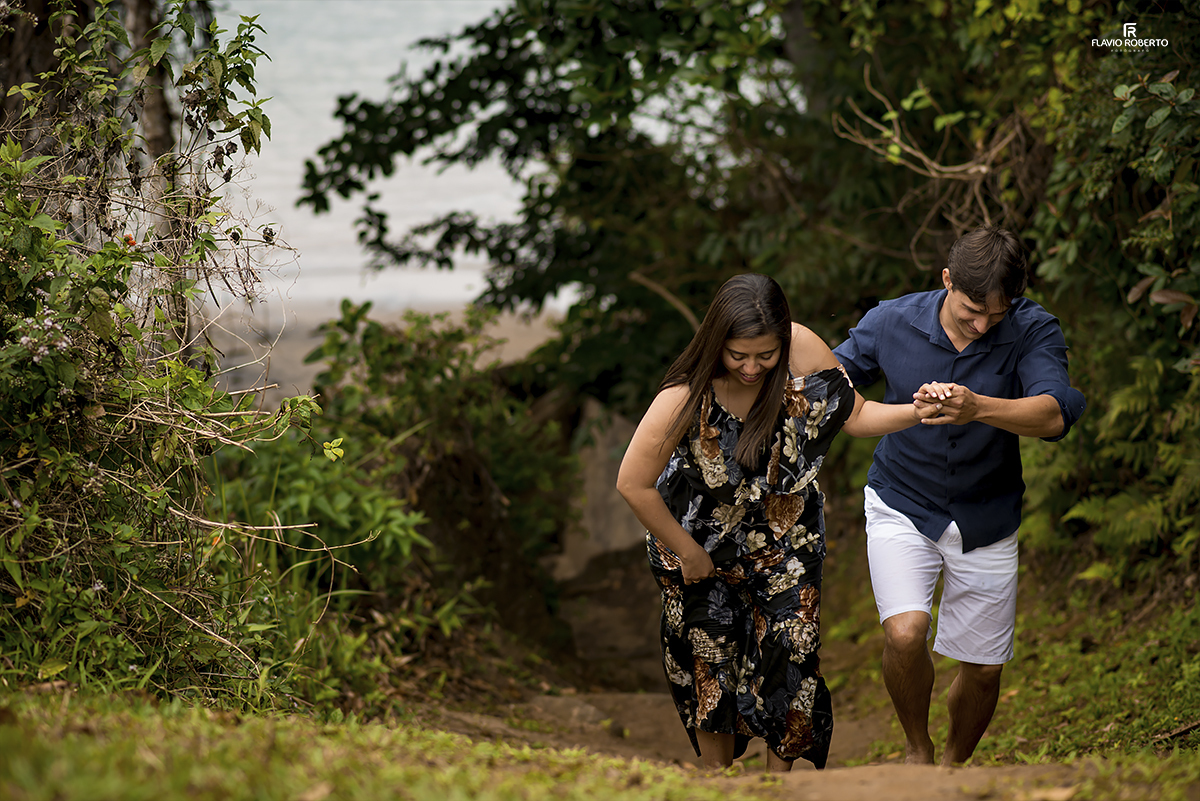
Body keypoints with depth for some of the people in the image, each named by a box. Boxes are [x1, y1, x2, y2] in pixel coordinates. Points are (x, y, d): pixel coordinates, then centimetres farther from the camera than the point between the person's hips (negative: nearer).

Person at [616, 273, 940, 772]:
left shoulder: (803, 350, -23)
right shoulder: (686, 396, -32)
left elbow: (854, 416, -9)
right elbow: (633, 484, -23)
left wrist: (916, 413, -28)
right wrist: (686, 551, -12)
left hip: (784, 534, 2)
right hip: (700, 537, -2)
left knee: (788, 651, -3)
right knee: (708, 660, 7)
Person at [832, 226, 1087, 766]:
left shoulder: (1033, 331, -17)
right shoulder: (891, 323, -13)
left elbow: (1054, 414, -34)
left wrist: (978, 408, -51)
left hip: (985, 521, 1)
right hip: (902, 505, -1)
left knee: (983, 669, 8)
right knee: (905, 633, -24)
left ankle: (953, 766, 37)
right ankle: (916, 749, 3)